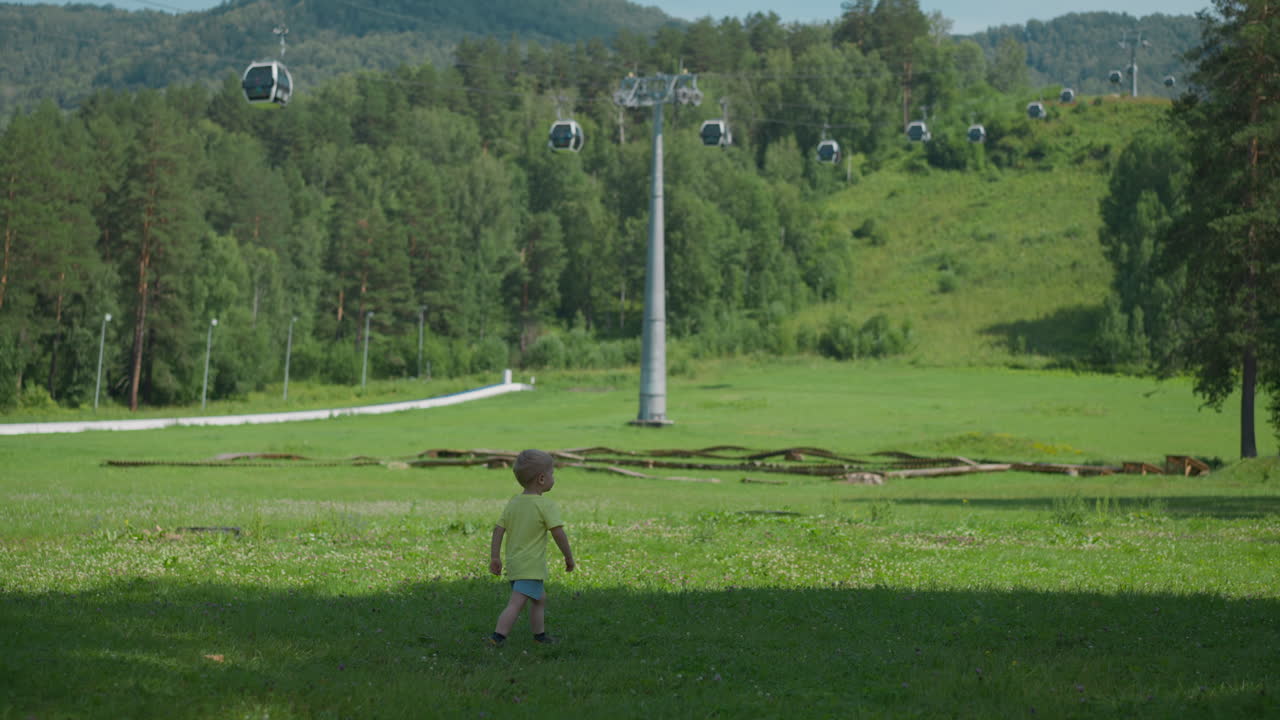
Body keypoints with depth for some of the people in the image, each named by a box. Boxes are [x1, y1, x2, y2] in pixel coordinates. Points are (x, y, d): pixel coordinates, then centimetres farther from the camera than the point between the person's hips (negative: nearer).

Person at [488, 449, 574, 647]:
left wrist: (495, 557, 11)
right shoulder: (546, 505, -12)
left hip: (513, 564, 8)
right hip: (532, 567, -8)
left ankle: (539, 635, 34)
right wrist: (569, 557, -5)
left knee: (539, 599, 25)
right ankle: (498, 636, -24)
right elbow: (558, 533, -16)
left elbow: (498, 530, 6)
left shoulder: (513, 503, 8)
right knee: (516, 603, -14)